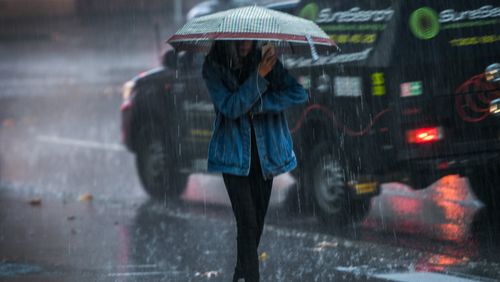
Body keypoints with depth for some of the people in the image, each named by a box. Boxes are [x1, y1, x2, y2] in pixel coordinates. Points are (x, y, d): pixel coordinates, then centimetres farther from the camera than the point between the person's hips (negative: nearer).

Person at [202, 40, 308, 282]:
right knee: (247, 222, -12)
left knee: (258, 218, 9)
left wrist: (258, 105, -18)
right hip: (235, 152, -3)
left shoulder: (268, 60, -1)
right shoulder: (214, 67, -5)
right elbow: (230, 107, -16)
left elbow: (299, 93, -11)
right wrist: (259, 76, -24)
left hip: (265, 151, 3)